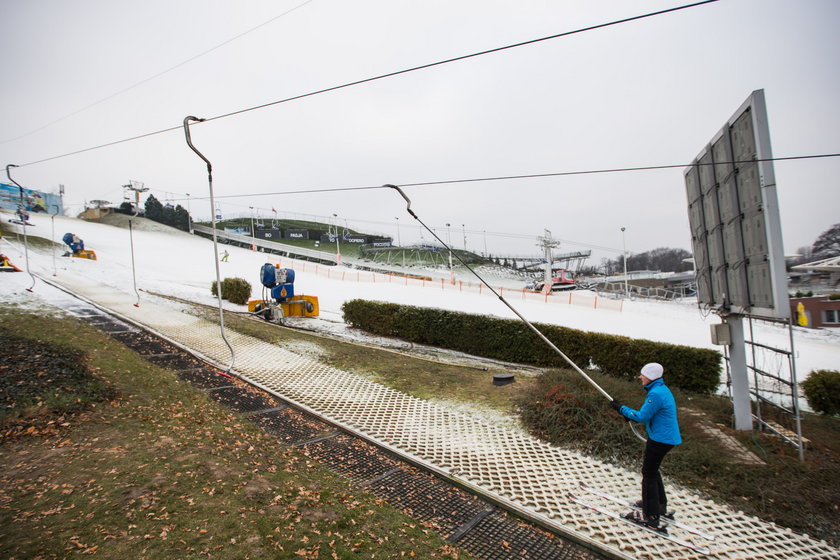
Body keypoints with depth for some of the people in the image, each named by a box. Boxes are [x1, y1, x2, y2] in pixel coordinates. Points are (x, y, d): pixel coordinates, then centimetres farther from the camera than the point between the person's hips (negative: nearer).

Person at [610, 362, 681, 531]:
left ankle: (651, 517, 8)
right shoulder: (662, 389, 9)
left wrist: (622, 409, -12)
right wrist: (631, 415, 6)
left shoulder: (656, 394, -24)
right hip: (667, 437, 10)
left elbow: (642, 417, -21)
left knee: (648, 473, 0)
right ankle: (659, 504, 40)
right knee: (652, 469, 24)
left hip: (660, 439, -10)